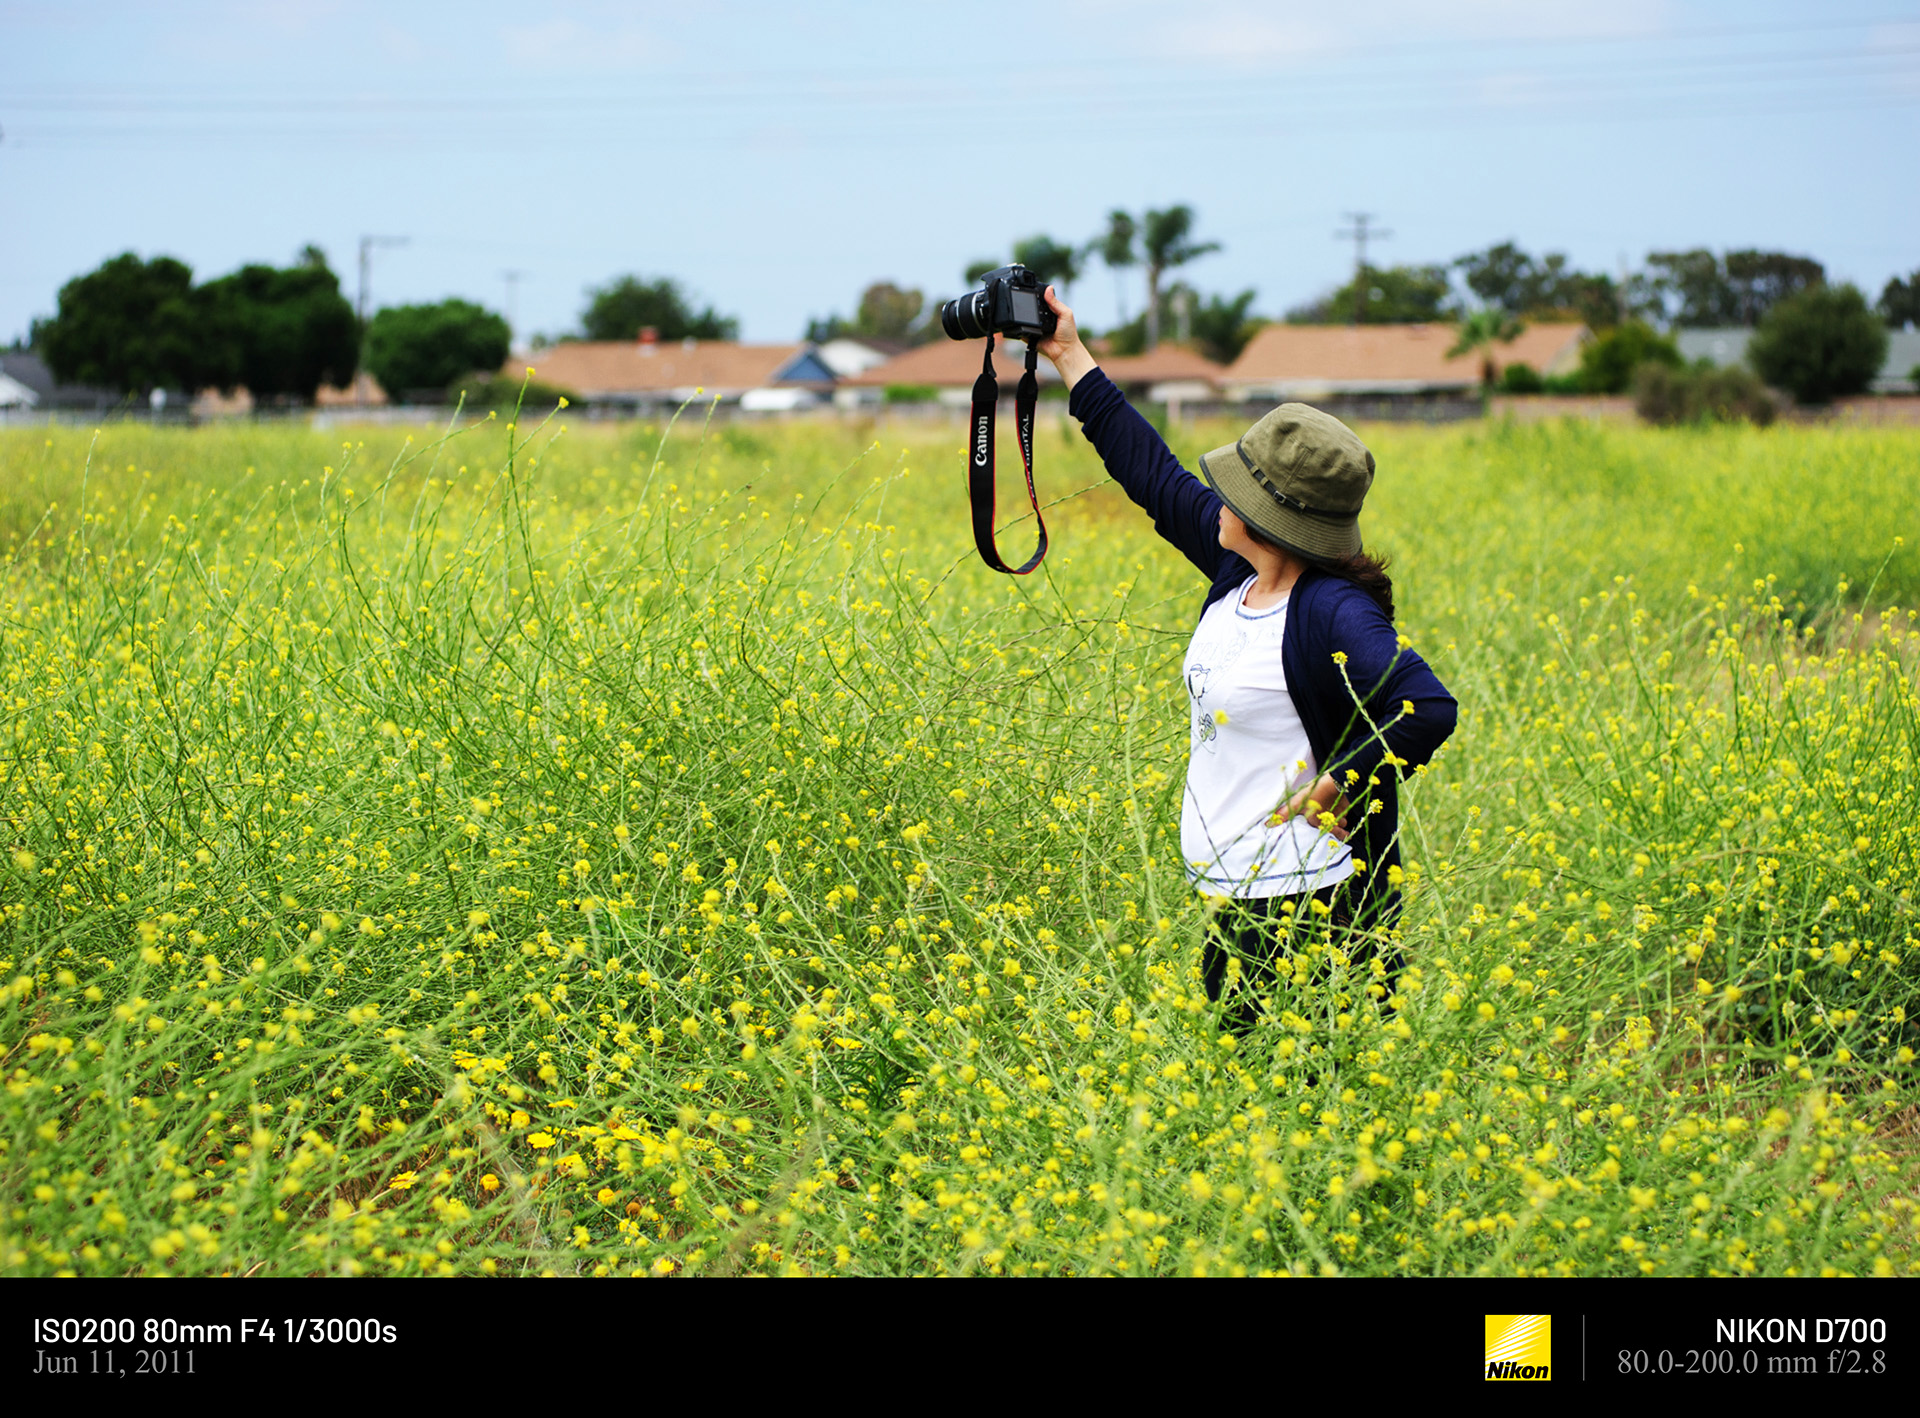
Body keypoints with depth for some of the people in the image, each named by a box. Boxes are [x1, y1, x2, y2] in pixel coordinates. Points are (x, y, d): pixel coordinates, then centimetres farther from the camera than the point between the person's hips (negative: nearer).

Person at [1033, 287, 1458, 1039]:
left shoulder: (1331, 616, -19)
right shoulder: (1238, 574, 6)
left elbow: (1430, 711, -30)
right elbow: (1157, 476, 16)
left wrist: (1339, 788, -20)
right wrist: (1071, 359, 20)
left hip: (1312, 911, -9)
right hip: (1240, 899, 9)